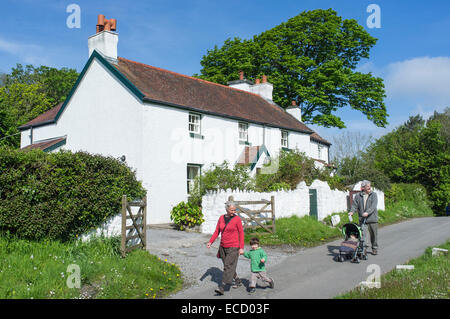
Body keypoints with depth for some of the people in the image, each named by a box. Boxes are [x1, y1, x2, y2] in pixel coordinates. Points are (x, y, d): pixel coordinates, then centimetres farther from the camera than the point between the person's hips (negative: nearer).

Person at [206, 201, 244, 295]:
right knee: (228, 265, 15)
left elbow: (241, 233, -7)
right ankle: (238, 281, 36)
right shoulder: (221, 218, 5)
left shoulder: (237, 219, -9)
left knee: (228, 266, -10)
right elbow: (217, 232, 7)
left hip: (233, 247, -6)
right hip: (223, 247, 6)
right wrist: (210, 242, -4)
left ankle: (222, 288, -13)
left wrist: (241, 248, -11)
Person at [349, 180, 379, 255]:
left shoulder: (373, 194, -1)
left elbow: (373, 205, -13)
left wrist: (367, 212, -28)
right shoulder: (358, 196, 5)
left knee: (374, 234, 10)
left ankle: (375, 249, 27)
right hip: (362, 219, 0)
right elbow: (354, 205, 3)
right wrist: (352, 211, -18)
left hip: (372, 218, 0)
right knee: (362, 234, -9)